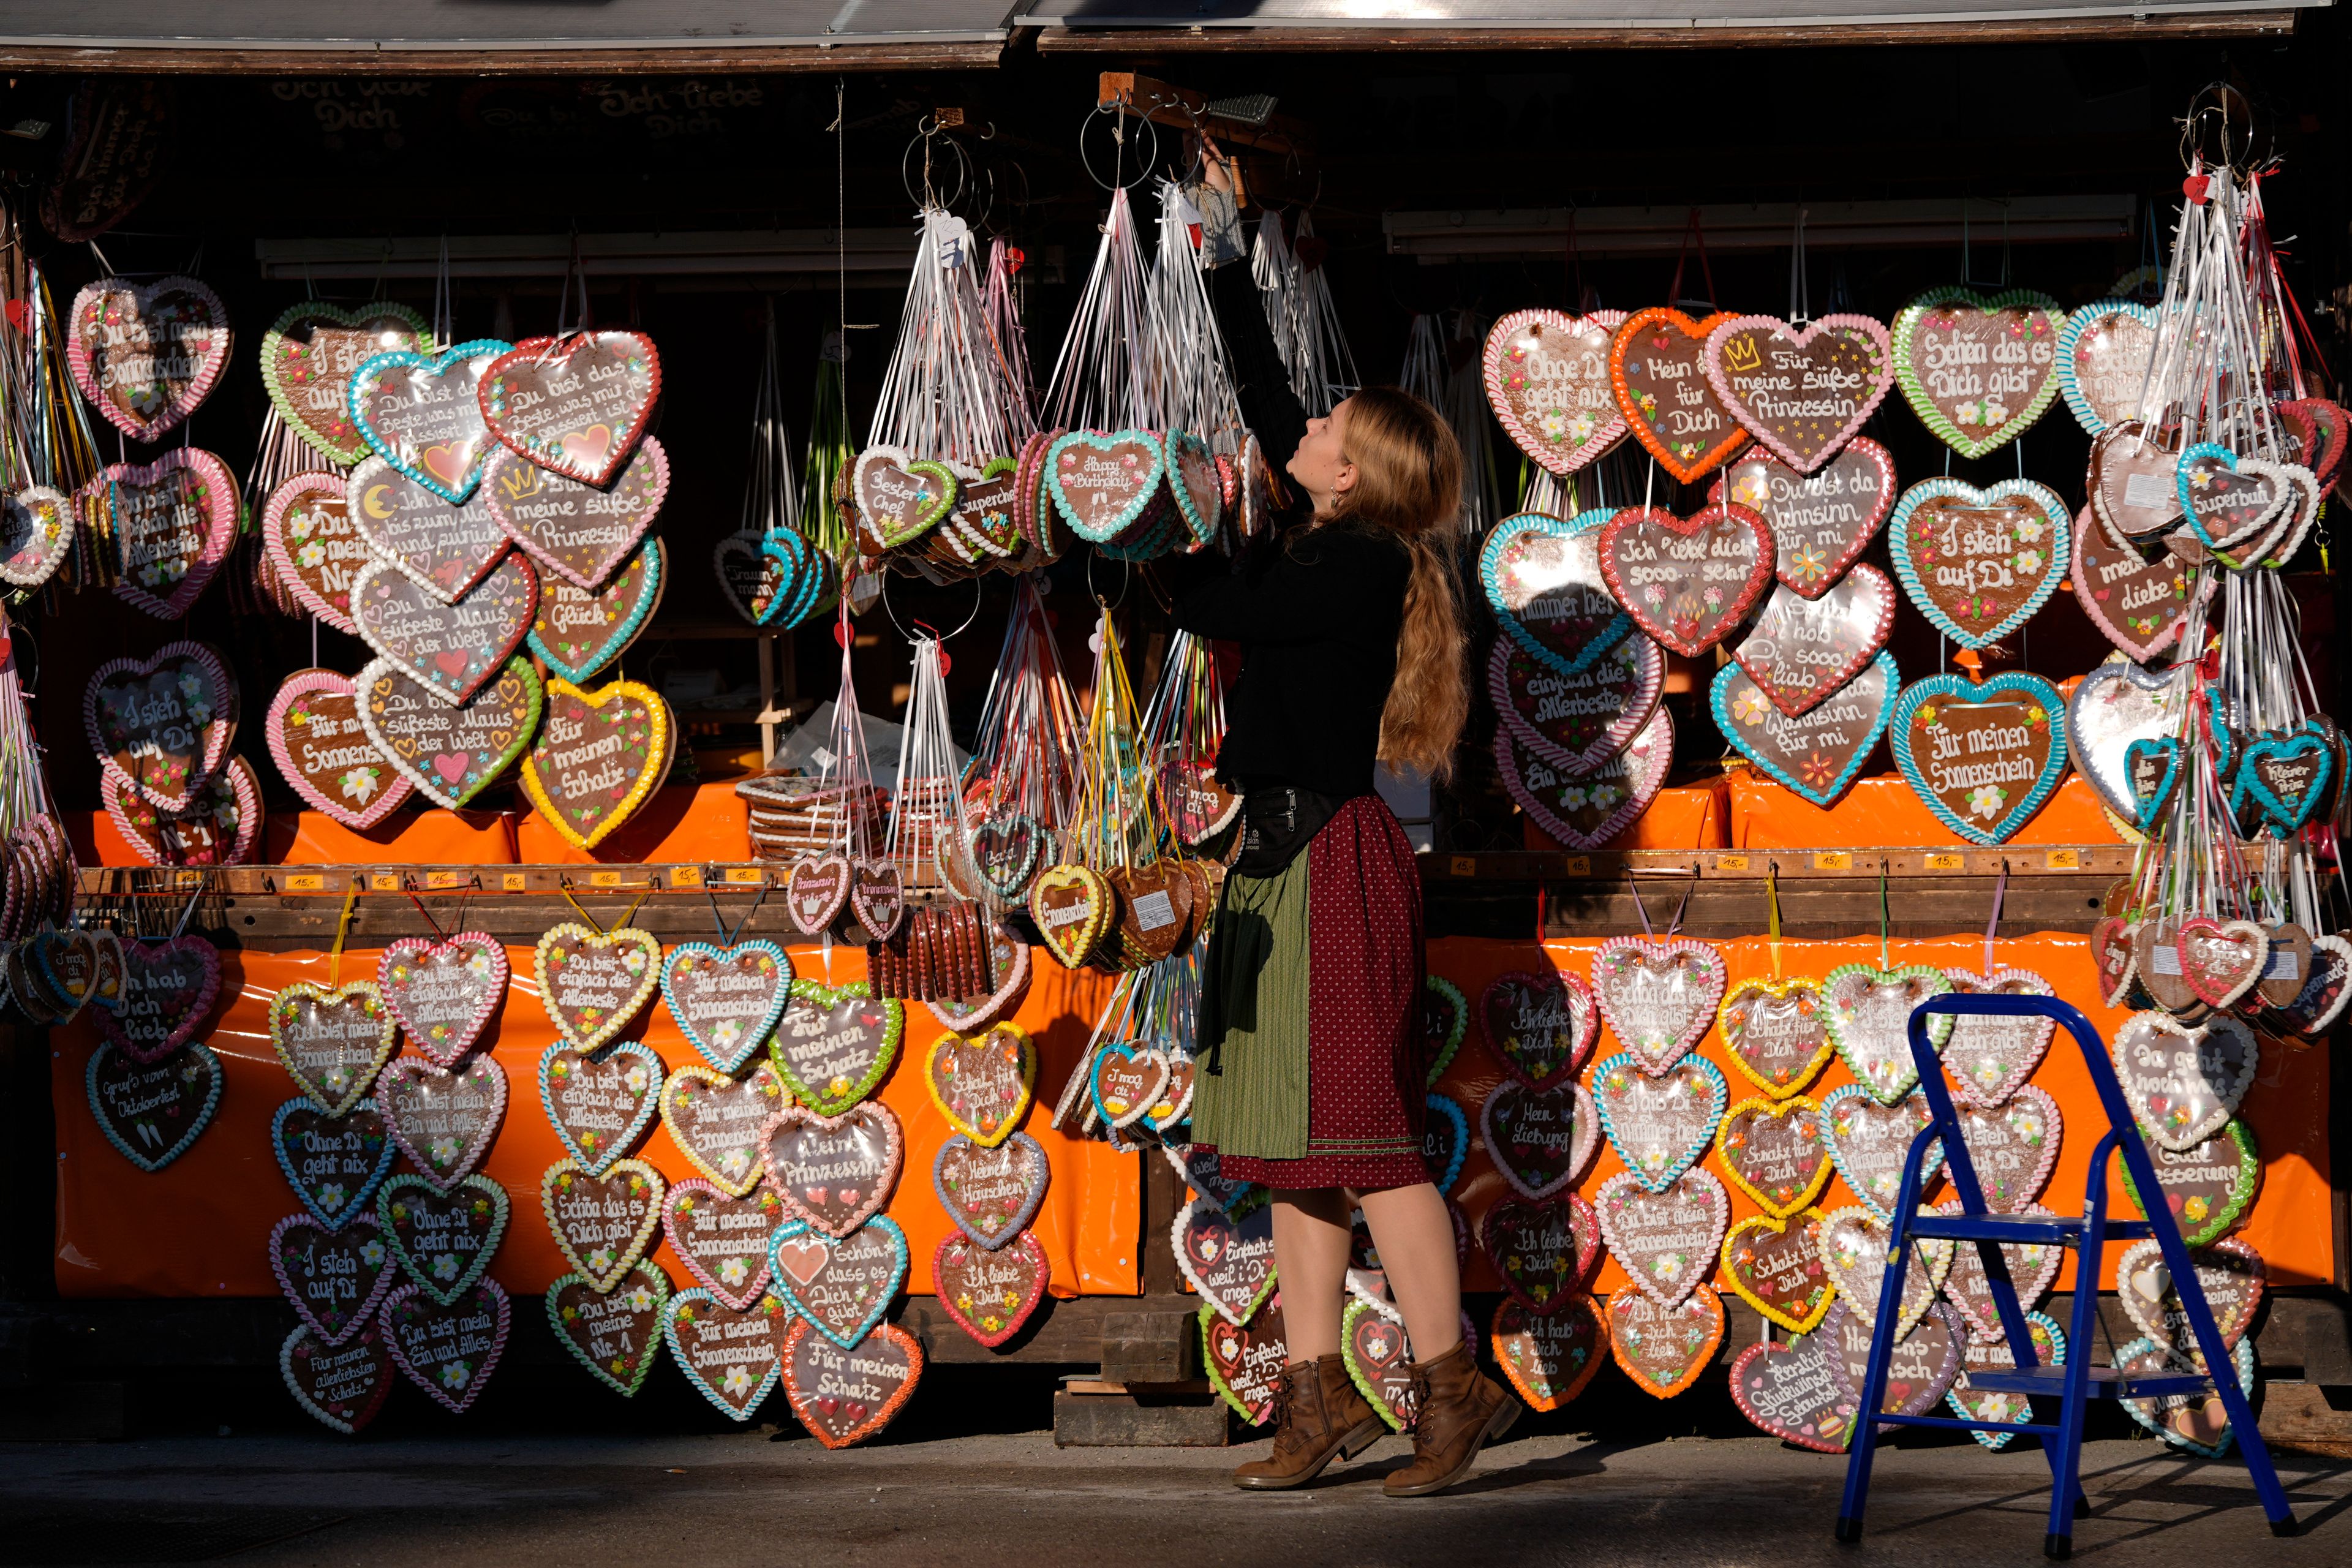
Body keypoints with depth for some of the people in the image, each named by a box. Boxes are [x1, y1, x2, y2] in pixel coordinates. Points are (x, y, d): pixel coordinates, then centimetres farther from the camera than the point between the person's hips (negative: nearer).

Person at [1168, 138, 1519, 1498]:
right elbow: (1263, 395, 19)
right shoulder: (1330, 541, 10)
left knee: (1361, 1131, -9)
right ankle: (1321, 1397, 10)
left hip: (1336, 856, -9)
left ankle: (1454, 1386, -6)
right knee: (1298, 1142, 8)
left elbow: (1217, 611, -12)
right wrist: (1223, 251, 23)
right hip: (1286, 853, 9)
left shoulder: (1361, 564, -13)